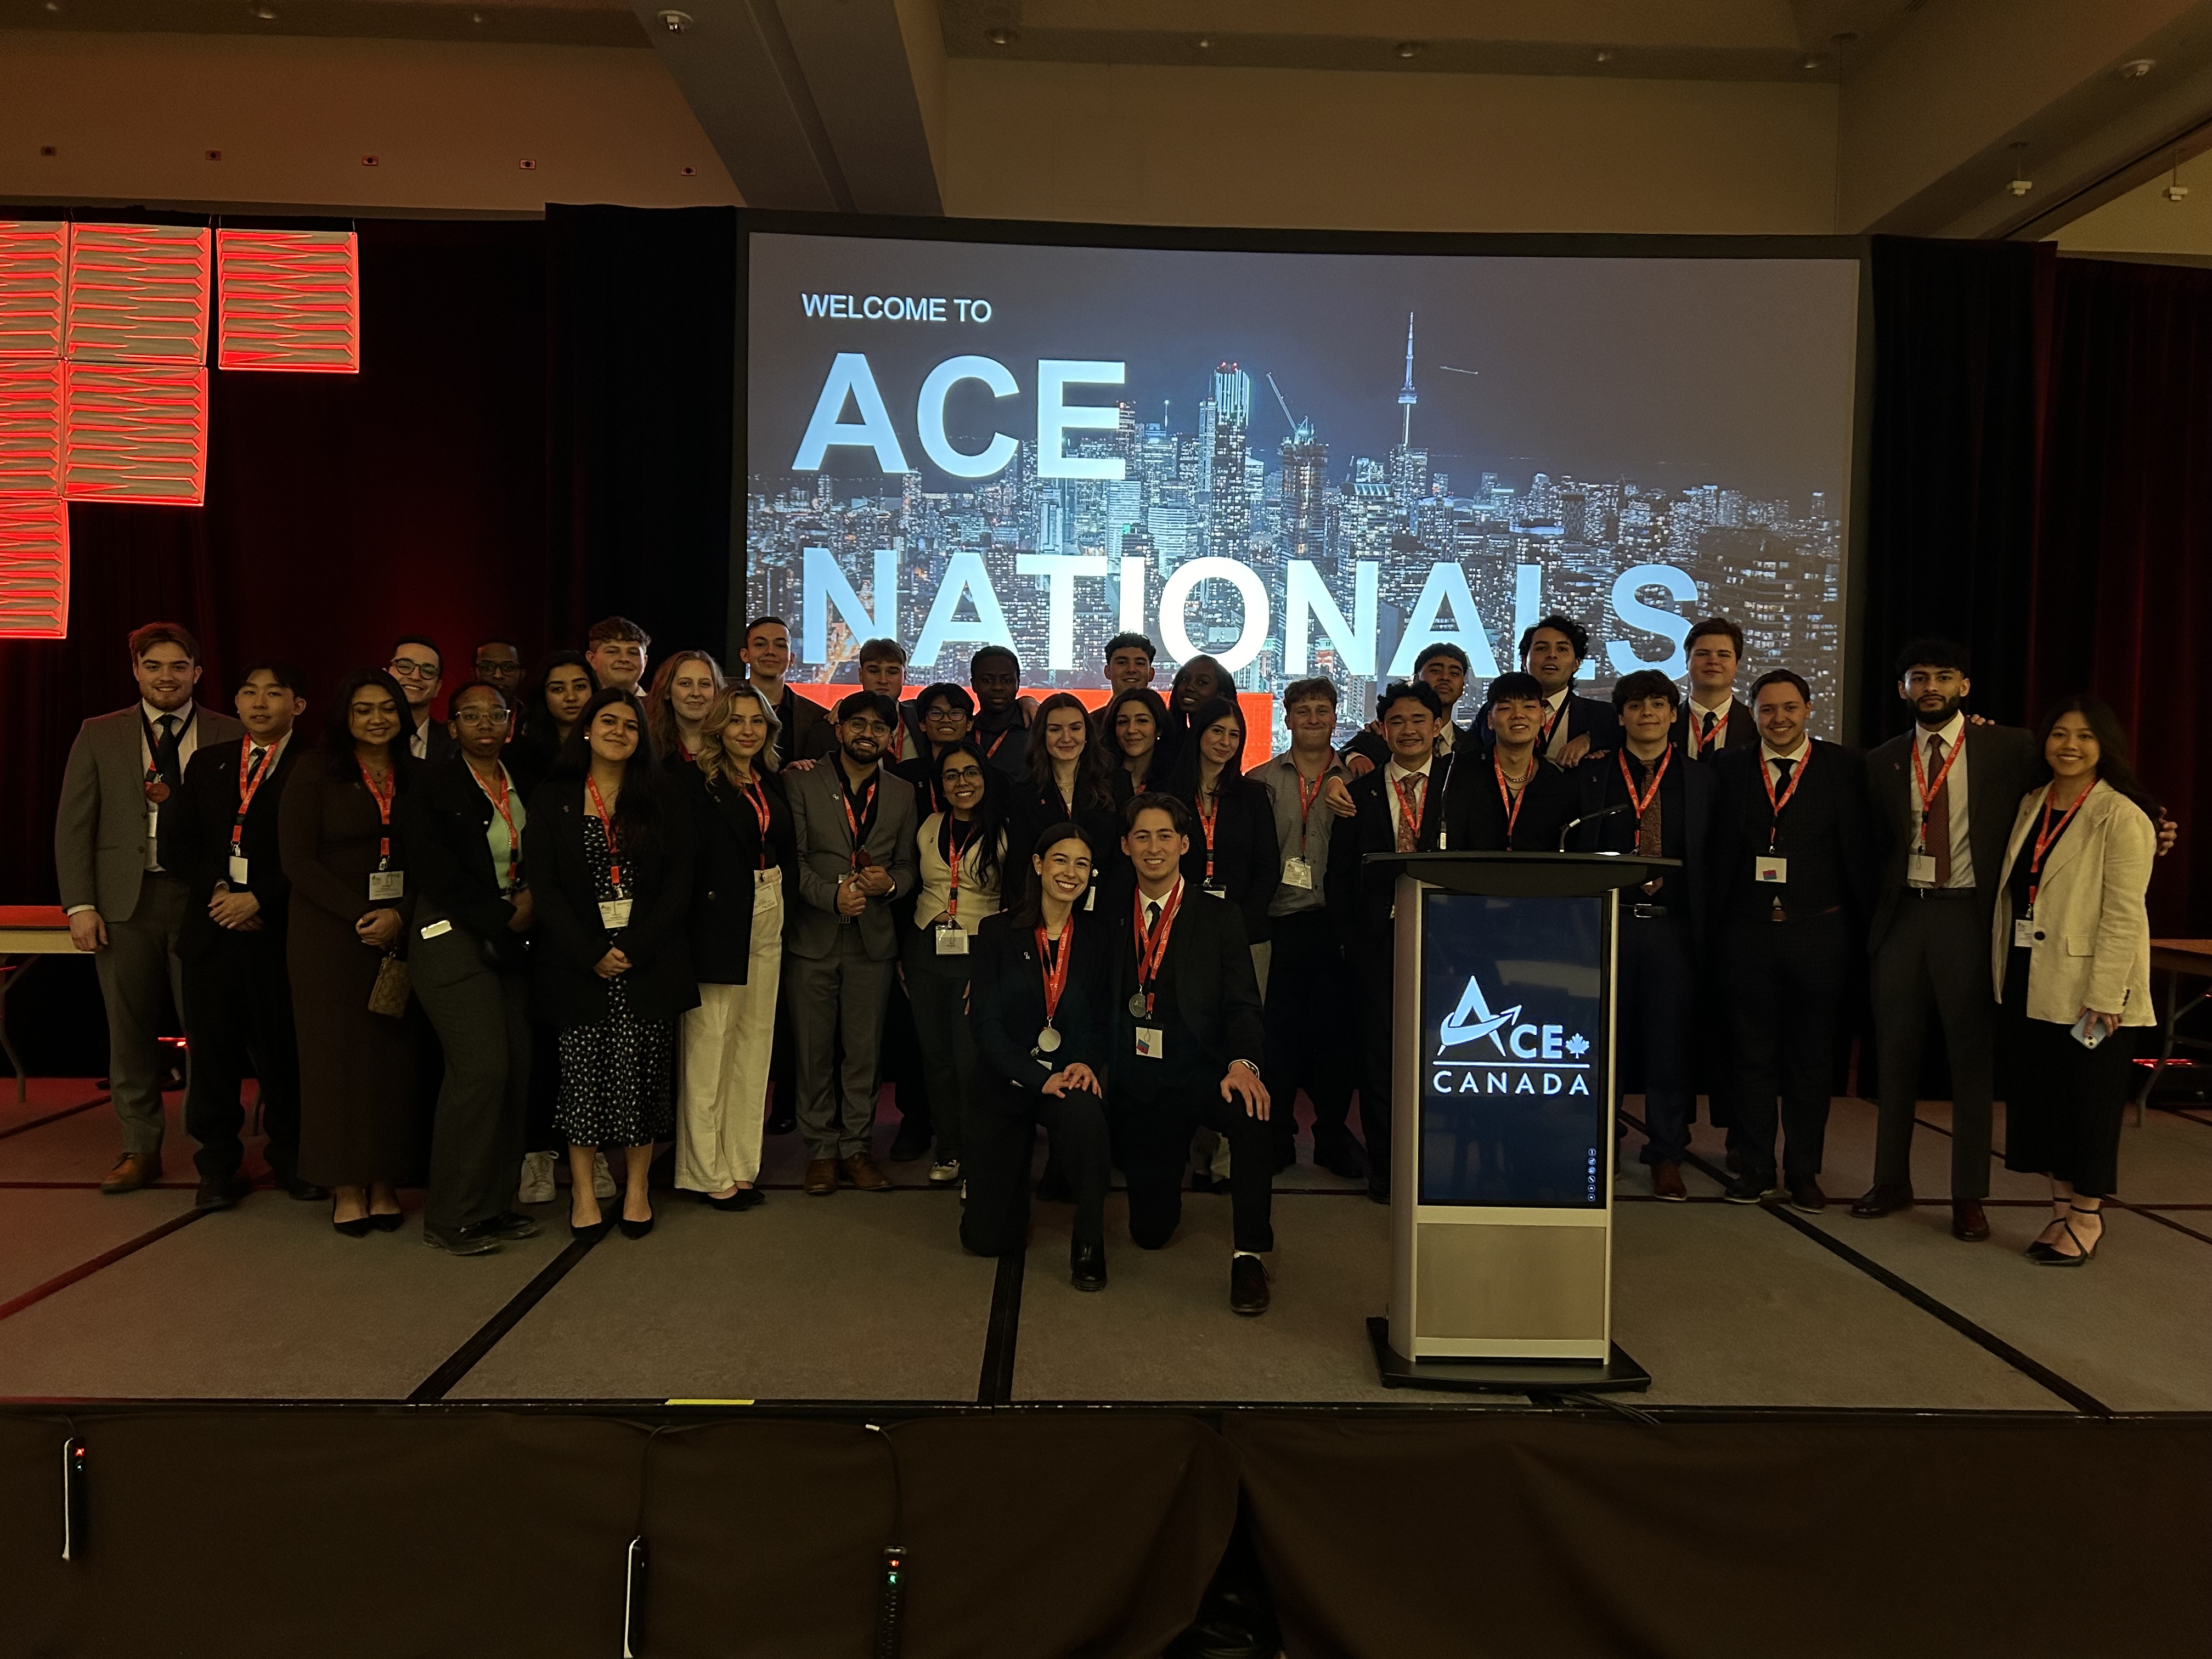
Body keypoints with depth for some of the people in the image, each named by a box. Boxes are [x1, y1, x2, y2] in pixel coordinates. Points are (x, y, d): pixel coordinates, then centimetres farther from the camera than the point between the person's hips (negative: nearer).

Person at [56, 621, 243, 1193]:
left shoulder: (230, 736, 5)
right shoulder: (99, 736, 9)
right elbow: (73, 825, 7)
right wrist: (79, 904, -1)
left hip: (203, 898, -2)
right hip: (125, 901, 2)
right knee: (130, 1031, 8)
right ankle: (140, 1150, 19)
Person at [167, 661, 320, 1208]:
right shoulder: (206, 763, 16)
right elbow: (182, 840, 11)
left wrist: (258, 898, -14)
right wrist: (217, 891, -4)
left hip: (280, 930, -4)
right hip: (213, 930, 4)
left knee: (282, 1049, 3)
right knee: (213, 1050, 6)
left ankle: (291, 1159, 17)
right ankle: (219, 1166, 17)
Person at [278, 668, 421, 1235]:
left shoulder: (415, 777, 10)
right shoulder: (316, 773, 1)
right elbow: (297, 859, -5)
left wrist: (400, 916, -9)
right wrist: (359, 915, -13)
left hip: (402, 933, 3)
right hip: (330, 934, -2)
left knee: (395, 1055, 1)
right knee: (338, 1053, 0)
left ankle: (385, 1184, 10)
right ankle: (346, 1189, 7)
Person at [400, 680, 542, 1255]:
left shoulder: (522, 788, 13)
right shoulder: (432, 785, -3)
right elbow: (437, 874, -9)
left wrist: (531, 905, -4)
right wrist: (503, 917, -9)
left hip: (511, 942, 6)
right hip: (453, 938, -6)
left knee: (517, 1069, 1)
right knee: (481, 1068, -12)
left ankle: (491, 1203, 13)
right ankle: (450, 1217, 0)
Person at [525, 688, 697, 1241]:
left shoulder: (663, 796, 7)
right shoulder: (552, 800, 7)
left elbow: (679, 881, 1)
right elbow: (543, 886, 0)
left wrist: (634, 949, -8)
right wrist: (591, 954, -10)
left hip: (649, 960, 0)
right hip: (578, 961, 0)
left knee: (641, 1071, 0)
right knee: (583, 1072, 0)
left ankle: (637, 1186, 13)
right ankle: (582, 1191, 12)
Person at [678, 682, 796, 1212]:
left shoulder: (774, 784, 12)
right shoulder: (697, 781, -8)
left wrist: (785, 904, 5)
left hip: (768, 922, 7)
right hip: (719, 923, -7)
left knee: (754, 1041, 11)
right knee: (709, 1045, 0)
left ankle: (741, 1164, 21)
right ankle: (707, 1172, 10)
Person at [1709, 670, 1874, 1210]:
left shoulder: (1843, 766, 2)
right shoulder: (1731, 767, 5)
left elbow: (1859, 847, -1)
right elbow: (1718, 851, 3)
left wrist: (1861, 924, -6)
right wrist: (1716, 921, -4)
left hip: (1818, 930, -1)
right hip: (1749, 932, 1)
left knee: (1811, 1059, 8)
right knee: (1753, 1055, 7)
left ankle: (1803, 1173, 19)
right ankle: (1755, 1169, 17)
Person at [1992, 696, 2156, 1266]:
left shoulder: (2120, 816, -11)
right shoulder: (2031, 805, 9)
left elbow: (2123, 914, -15)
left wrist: (2103, 996, -19)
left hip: (2085, 988, -6)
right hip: (2028, 983, 6)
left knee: (2089, 1102, 5)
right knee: (2039, 1096, 12)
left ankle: (2086, 1219, 19)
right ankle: (2062, 1207, 26)